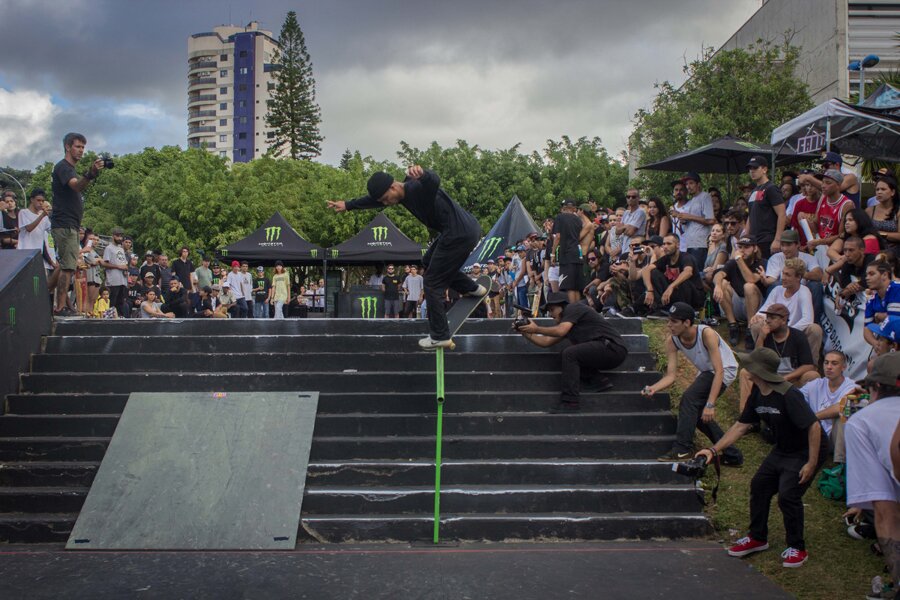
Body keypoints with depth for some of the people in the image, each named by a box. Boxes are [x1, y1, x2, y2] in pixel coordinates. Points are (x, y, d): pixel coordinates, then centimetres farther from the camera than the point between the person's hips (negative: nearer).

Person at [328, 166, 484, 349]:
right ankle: (472, 289, 33)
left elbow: (434, 180, -44)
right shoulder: (404, 193, 9)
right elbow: (372, 200, 24)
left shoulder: (419, 188, -20)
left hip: (460, 235, -10)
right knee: (429, 262, 30)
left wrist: (422, 174, -66)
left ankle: (440, 336, 8)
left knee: (432, 283, -1)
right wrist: (347, 205, 32)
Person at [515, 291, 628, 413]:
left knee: (570, 353, -21)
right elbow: (546, 342, 19)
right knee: (566, 354, 8)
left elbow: (560, 331, -20)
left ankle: (570, 402, -22)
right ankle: (599, 381, -1)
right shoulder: (565, 323, 22)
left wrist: (536, 329, -9)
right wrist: (525, 333, 12)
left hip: (613, 348, -10)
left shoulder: (573, 308, -5)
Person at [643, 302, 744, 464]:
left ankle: (682, 450, -22)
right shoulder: (672, 340, -14)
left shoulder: (706, 334, -32)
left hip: (725, 370, -8)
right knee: (696, 413, 6)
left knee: (689, 398, -25)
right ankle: (732, 455, 19)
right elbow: (671, 375, -15)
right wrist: (654, 388, -36)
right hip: (706, 372, 8)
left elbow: (719, 372, -33)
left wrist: (710, 404, -38)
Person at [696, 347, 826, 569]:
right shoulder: (757, 394, -3)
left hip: (806, 452, -9)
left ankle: (797, 548, 2)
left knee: (787, 495, -17)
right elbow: (741, 426, 4)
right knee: (759, 486, 9)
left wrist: (812, 463, -30)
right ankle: (758, 538, 26)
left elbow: (814, 427, -31)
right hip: (782, 450, 9)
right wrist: (714, 450, -3)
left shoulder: (788, 395, -30)